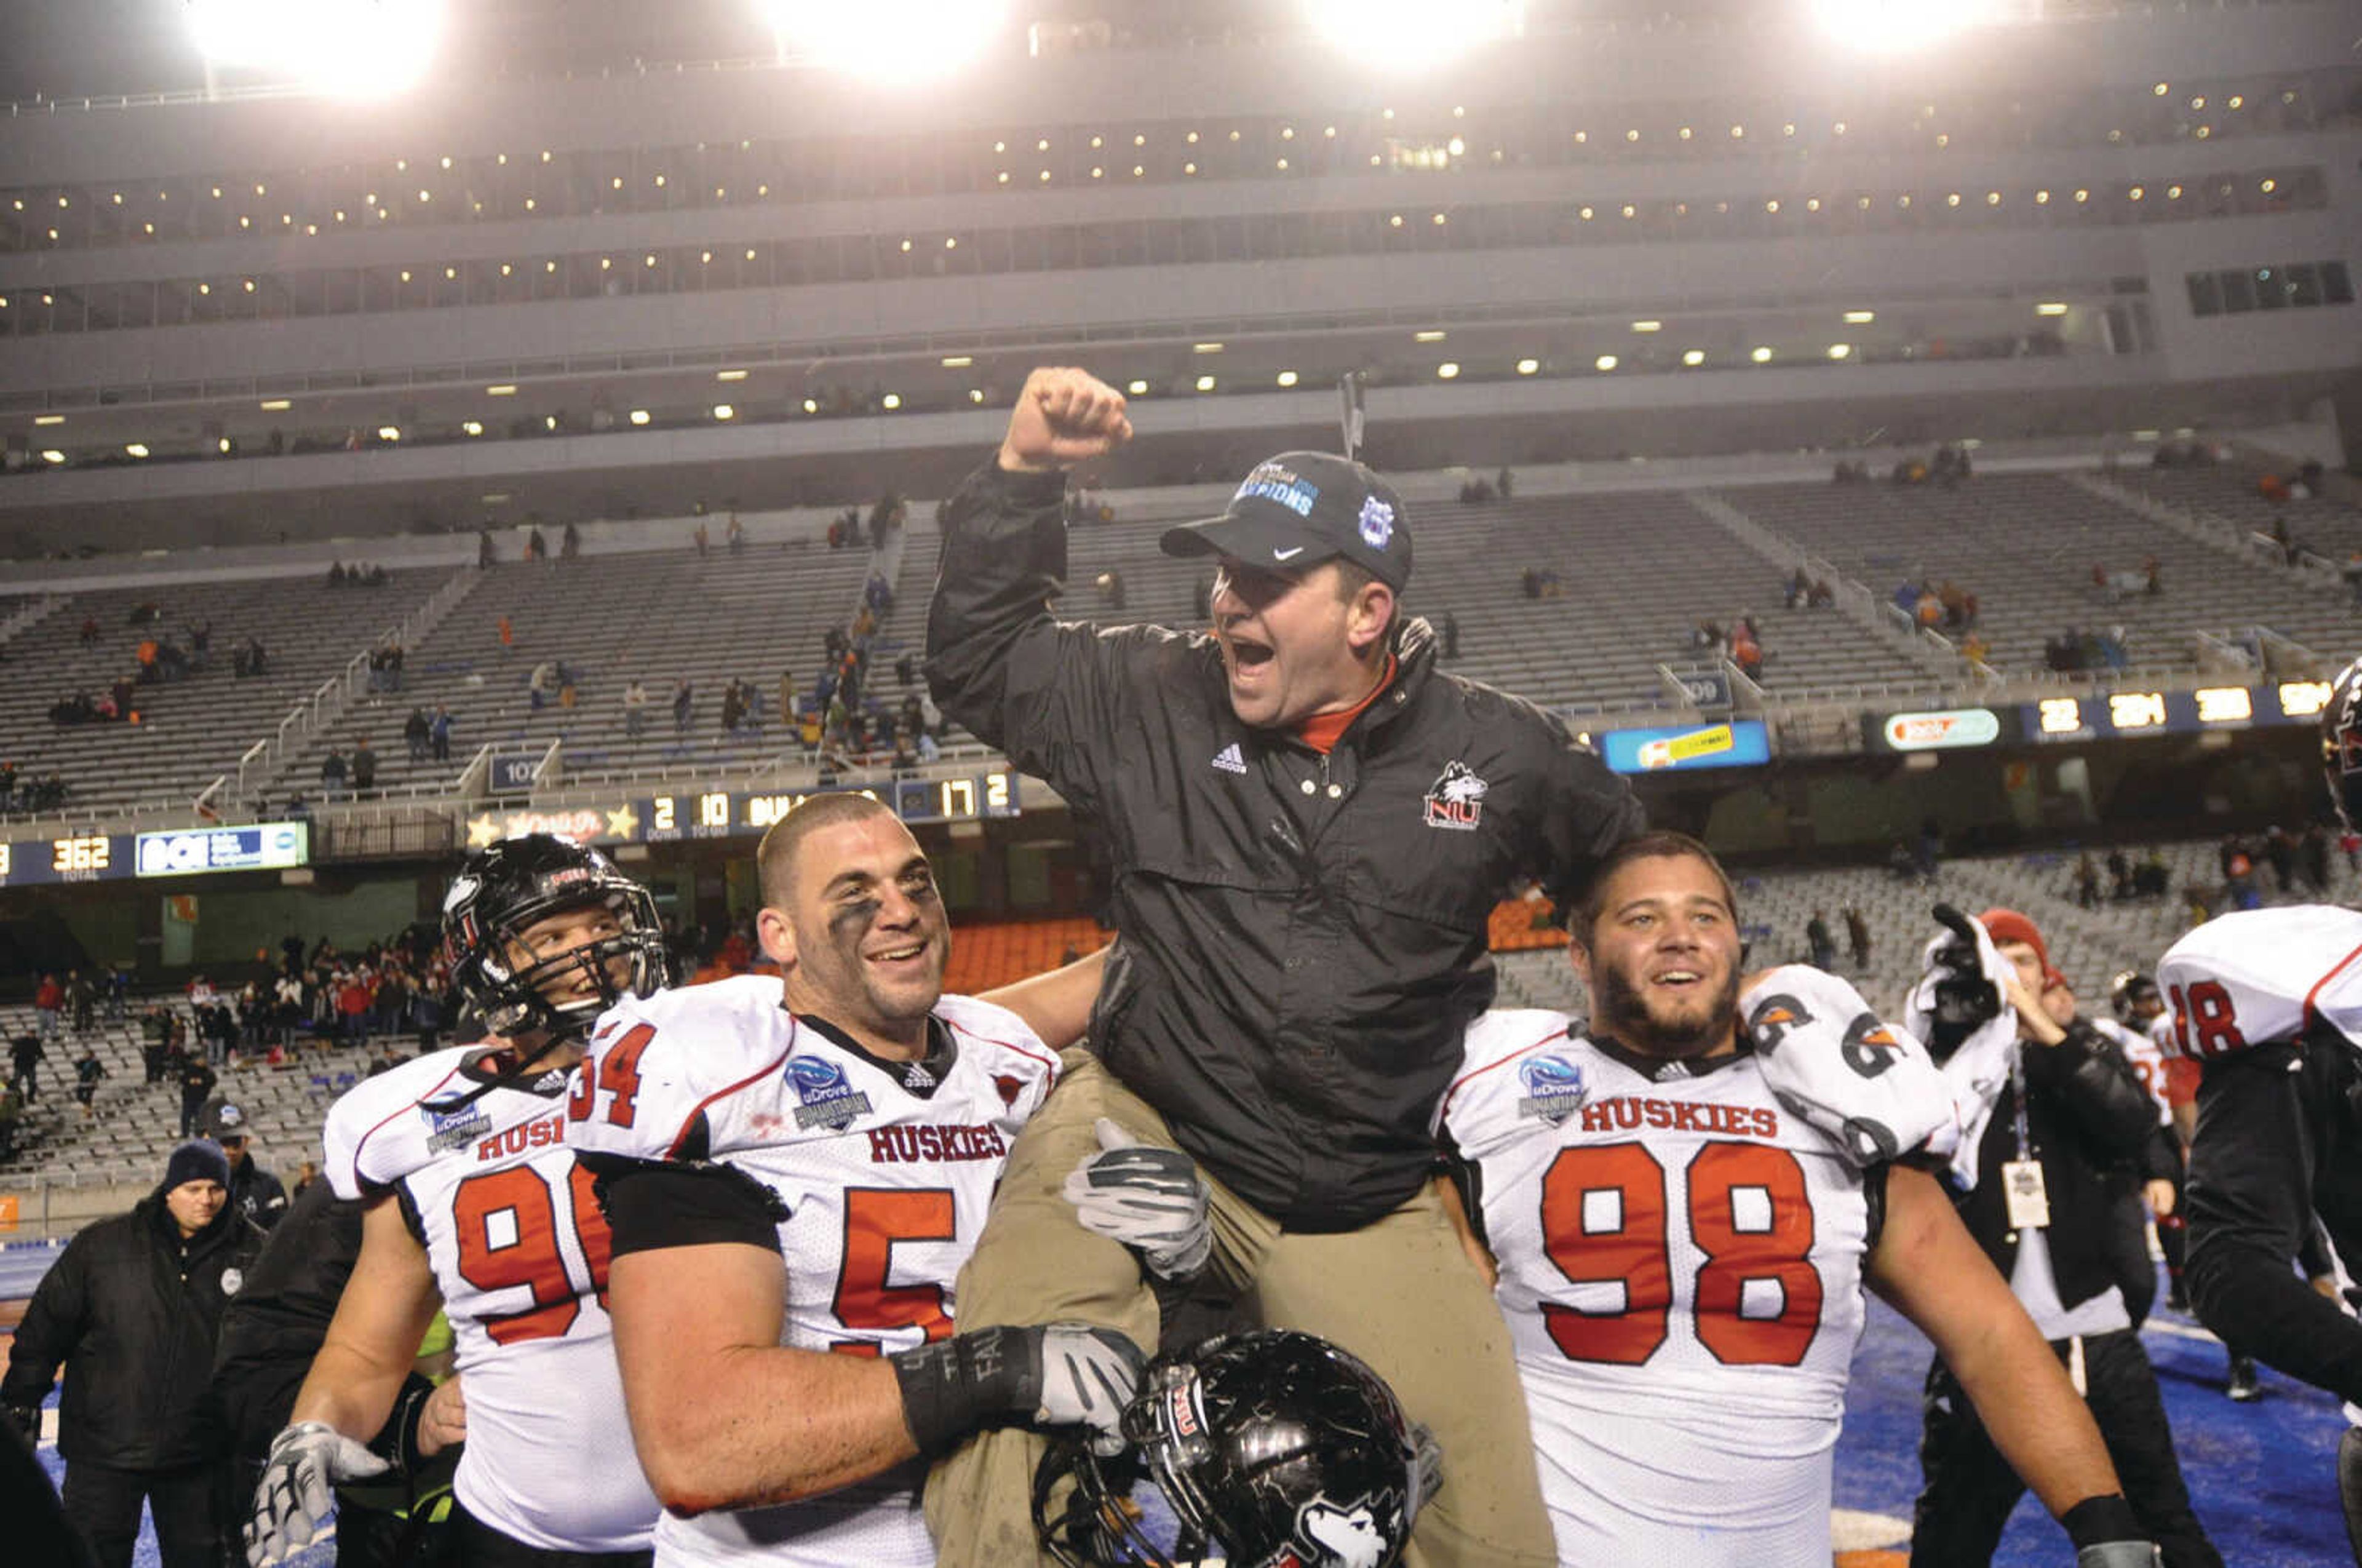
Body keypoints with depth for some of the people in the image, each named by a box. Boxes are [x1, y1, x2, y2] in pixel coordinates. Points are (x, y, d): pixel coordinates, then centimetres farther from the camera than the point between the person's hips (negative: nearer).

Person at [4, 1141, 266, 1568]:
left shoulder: (252, 1251, -2)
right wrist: (21, 1401, 3)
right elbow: (48, 1322, 2)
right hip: (104, 1447, -1)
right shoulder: (101, 1245, -4)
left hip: (198, 1449, 1)